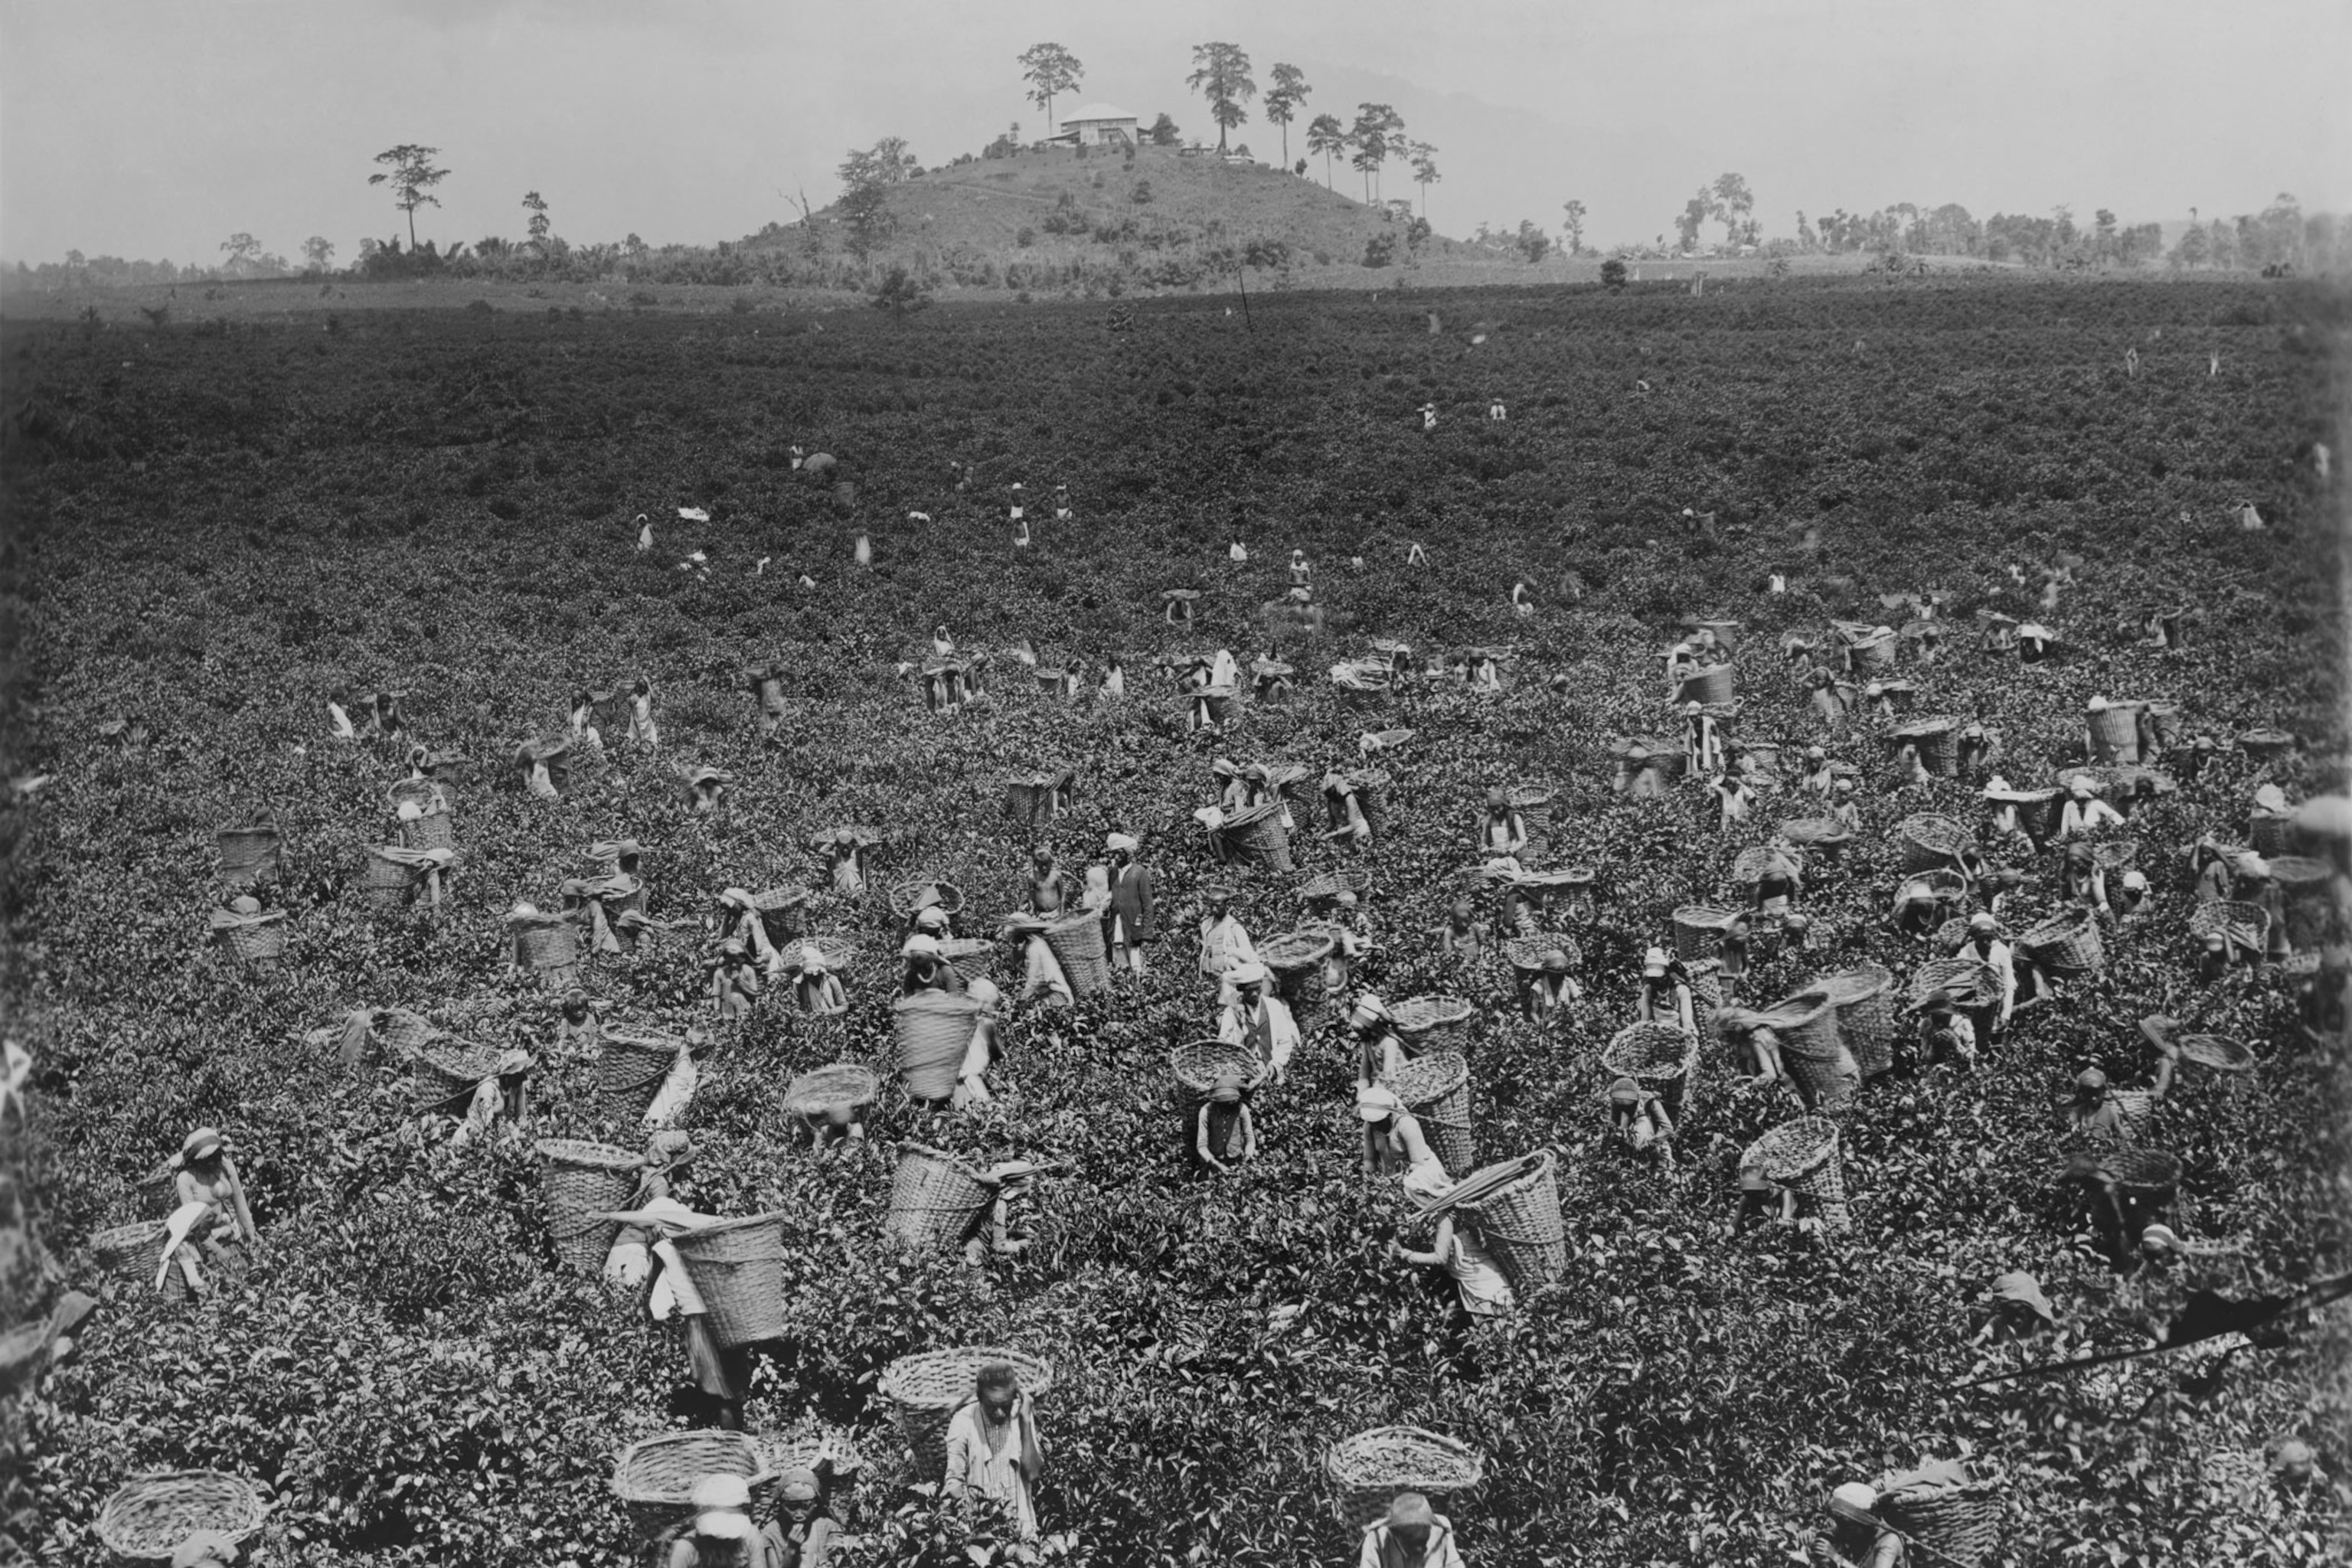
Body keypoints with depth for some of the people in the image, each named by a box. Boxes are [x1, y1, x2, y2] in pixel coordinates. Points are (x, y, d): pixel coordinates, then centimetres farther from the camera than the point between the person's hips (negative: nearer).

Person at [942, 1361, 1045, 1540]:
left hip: (1018, 1520, 2)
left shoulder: (1021, 1414, 0)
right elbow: (953, 1482, -7)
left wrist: (1026, 1422, -13)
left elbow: (1033, 1473, -7)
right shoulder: (963, 1421, -6)